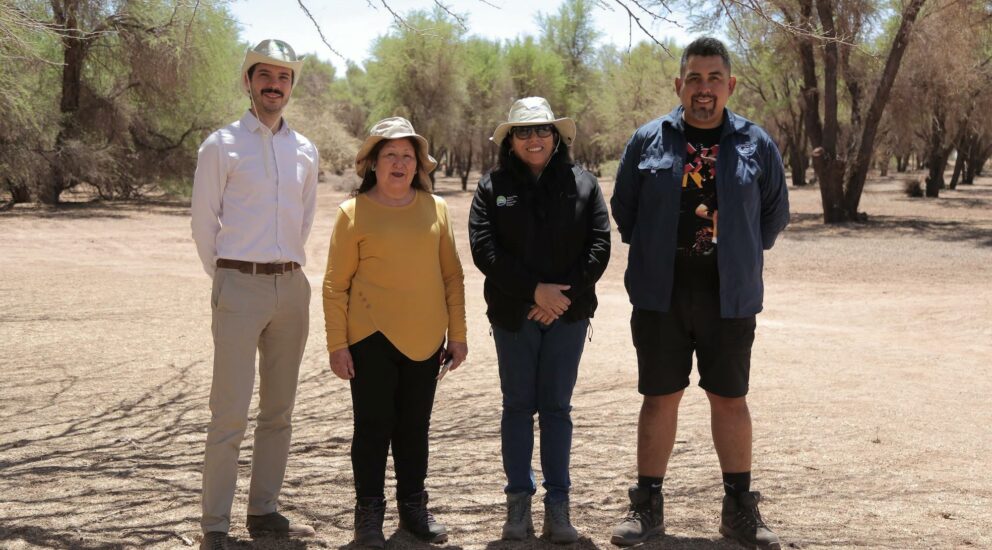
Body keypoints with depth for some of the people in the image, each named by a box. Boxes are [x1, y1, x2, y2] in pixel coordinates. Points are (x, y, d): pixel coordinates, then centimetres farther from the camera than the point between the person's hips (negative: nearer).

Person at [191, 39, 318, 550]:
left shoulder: (305, 151, 11)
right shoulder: (222, 145, -2)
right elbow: (204, 224, 2)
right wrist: (229, 279, 7)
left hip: (292, 286, 5)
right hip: (239, 288, -5)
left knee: (279, 410, 10)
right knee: (230, 413, -8)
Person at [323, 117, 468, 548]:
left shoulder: (434, 208, 6)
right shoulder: (353, 212, -3)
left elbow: (452, 274, 10)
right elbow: (335, 285, -3)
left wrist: (458, 332, 7)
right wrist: (337, 344, -6)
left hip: (426, 338, 3)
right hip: (372, 337, -3)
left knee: (415, 426, 12)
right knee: (373, 425, 3)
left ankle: (414, 507, 24)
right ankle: (369, 512, 15)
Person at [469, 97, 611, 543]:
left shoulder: (583, 184, 5)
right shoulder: (492, 187, 2)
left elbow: (598, 245, -1)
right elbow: (484, 248, -8)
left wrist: (565, 293, -12)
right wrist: (534, 289, -14)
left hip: (568, 312, 0)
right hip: (513, 314, 0)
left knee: (557, 407, 4)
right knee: (518, 405, 6)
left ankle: (558, 504, 9)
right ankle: (518, 501, 13)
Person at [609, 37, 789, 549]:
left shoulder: (755, 144, 3)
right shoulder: (648, 140, 1)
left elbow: (774, 213, 14)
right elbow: (623, 208, 11)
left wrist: (740, 257, 11)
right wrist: (653, 256, 10)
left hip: (729, 296, 0)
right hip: (661, 295, 0)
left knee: (730, 398, 8)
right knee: (660, 397, 6)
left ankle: (739, 507, 20)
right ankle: (647, 505, 17)